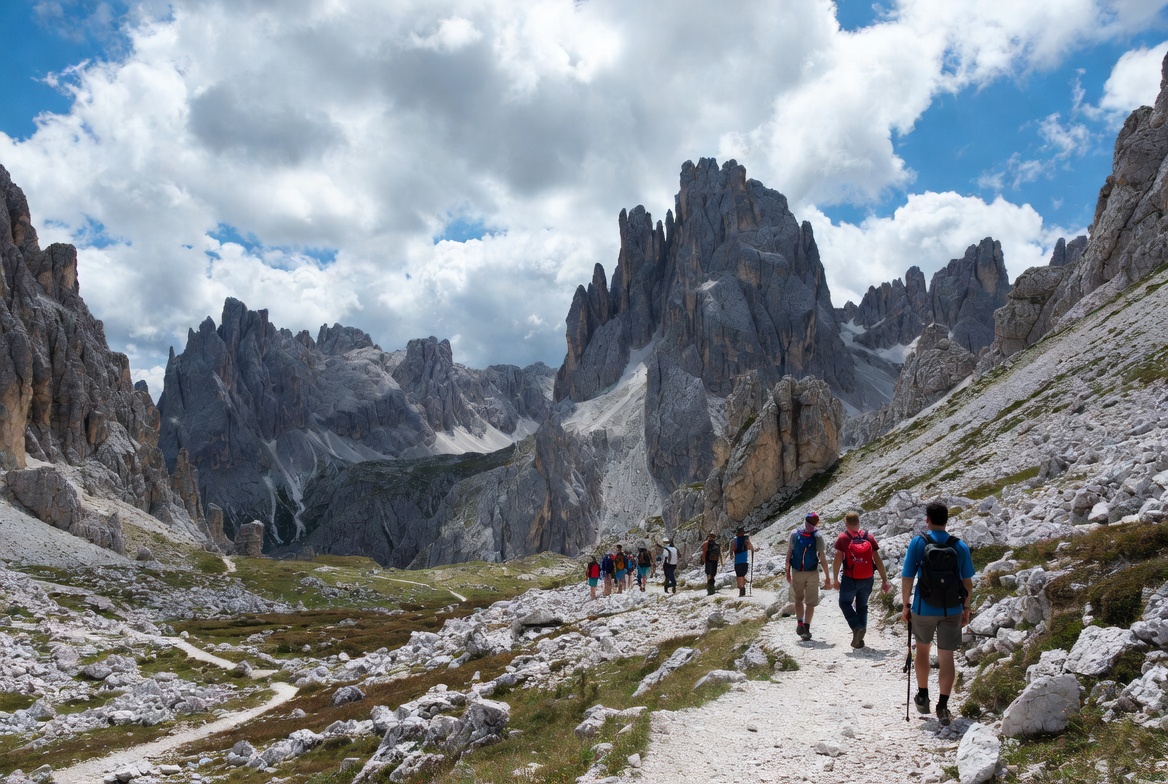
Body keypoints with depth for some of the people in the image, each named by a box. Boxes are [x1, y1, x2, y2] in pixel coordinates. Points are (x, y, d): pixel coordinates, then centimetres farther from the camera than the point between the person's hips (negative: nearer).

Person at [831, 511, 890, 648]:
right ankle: (859, 639, 17)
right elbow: (877, 559, 0)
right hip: (867, 580, 4)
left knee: (845, 603, 15)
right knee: (862, 606, 18)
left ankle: (857, 627, -8)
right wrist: (884, 580, 3)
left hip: (850, 579, -3)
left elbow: (838, 558, -12)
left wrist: (835, 578, -5)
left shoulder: (843, 537, -6)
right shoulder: (869, 537, 2)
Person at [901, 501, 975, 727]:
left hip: (924, 609, -1)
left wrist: (906, 604, 3)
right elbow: (968, 583, 0)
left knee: (922, 649, 21)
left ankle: (923, 697, 30)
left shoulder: (918, 543, -9)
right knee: (946, 657, 8)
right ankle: (942, 706, 3)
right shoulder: (960, 546, -4)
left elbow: (907, 578, -9)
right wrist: (966, 608, 12)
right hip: (952, 610, 1)